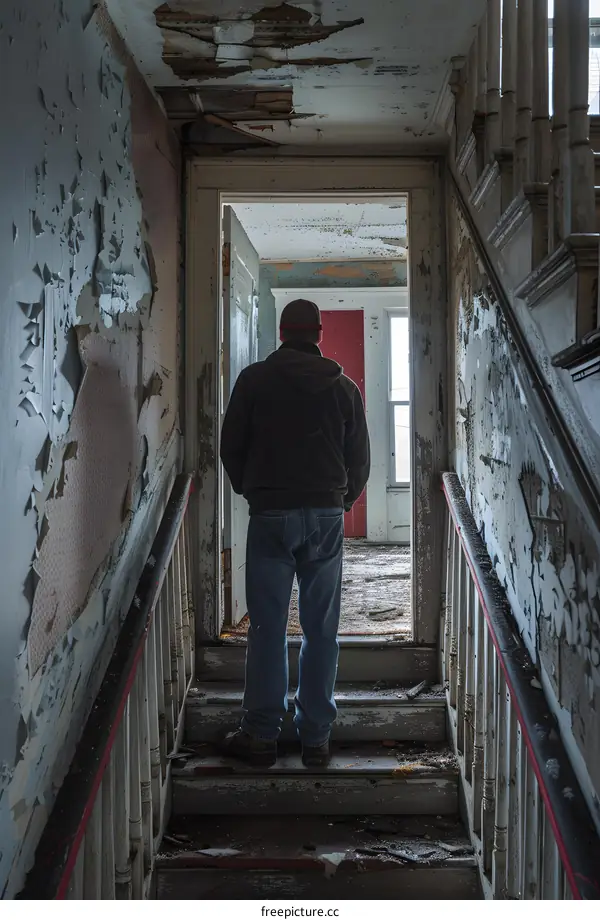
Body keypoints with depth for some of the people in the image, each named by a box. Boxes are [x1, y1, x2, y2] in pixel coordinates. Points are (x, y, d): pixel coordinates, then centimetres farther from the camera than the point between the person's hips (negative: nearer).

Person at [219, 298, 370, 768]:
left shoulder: (254, 380, 0)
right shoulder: (344, 386, 6)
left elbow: (231, 448, 5)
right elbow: (360, 459, 9)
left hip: (270, 517, -1)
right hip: (327, 516, 2)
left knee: (268, 628, 3)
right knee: (322, 630, 6)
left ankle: (261, 735, 7)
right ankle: (317, 737, 10)